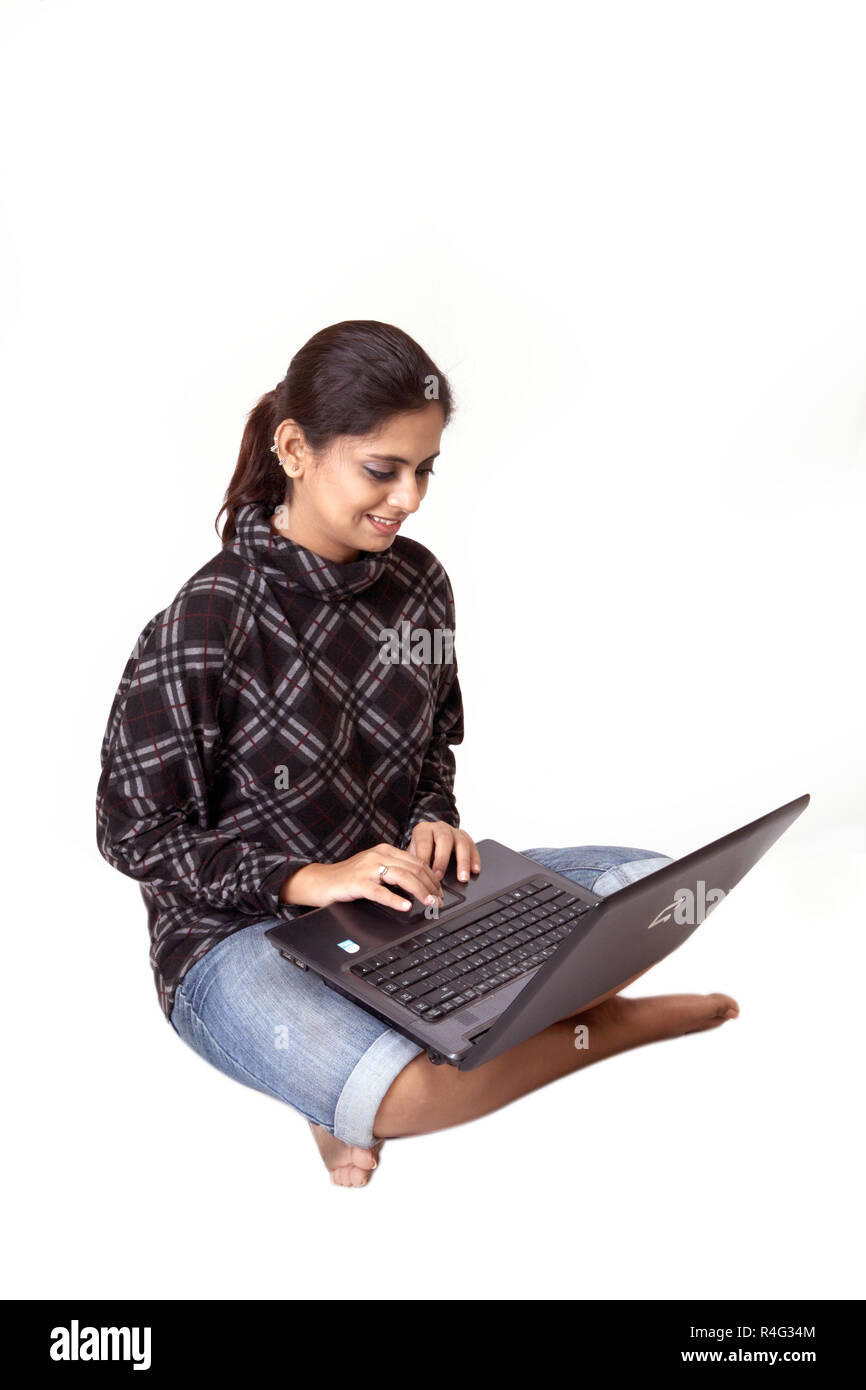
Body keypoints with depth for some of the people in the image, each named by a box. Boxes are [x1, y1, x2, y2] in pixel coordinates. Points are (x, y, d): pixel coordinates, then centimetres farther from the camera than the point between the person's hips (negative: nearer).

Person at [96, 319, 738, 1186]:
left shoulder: (416, 582, 1)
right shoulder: (205, 626, -19)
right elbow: (136, 832, -13)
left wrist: (434, 822, -7)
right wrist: (310, 880, -23)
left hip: (398, 898, 7)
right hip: (240, 934, -7)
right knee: (411, 1092, -37)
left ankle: (361, 1089, -12)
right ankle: (607, 1026, -4)